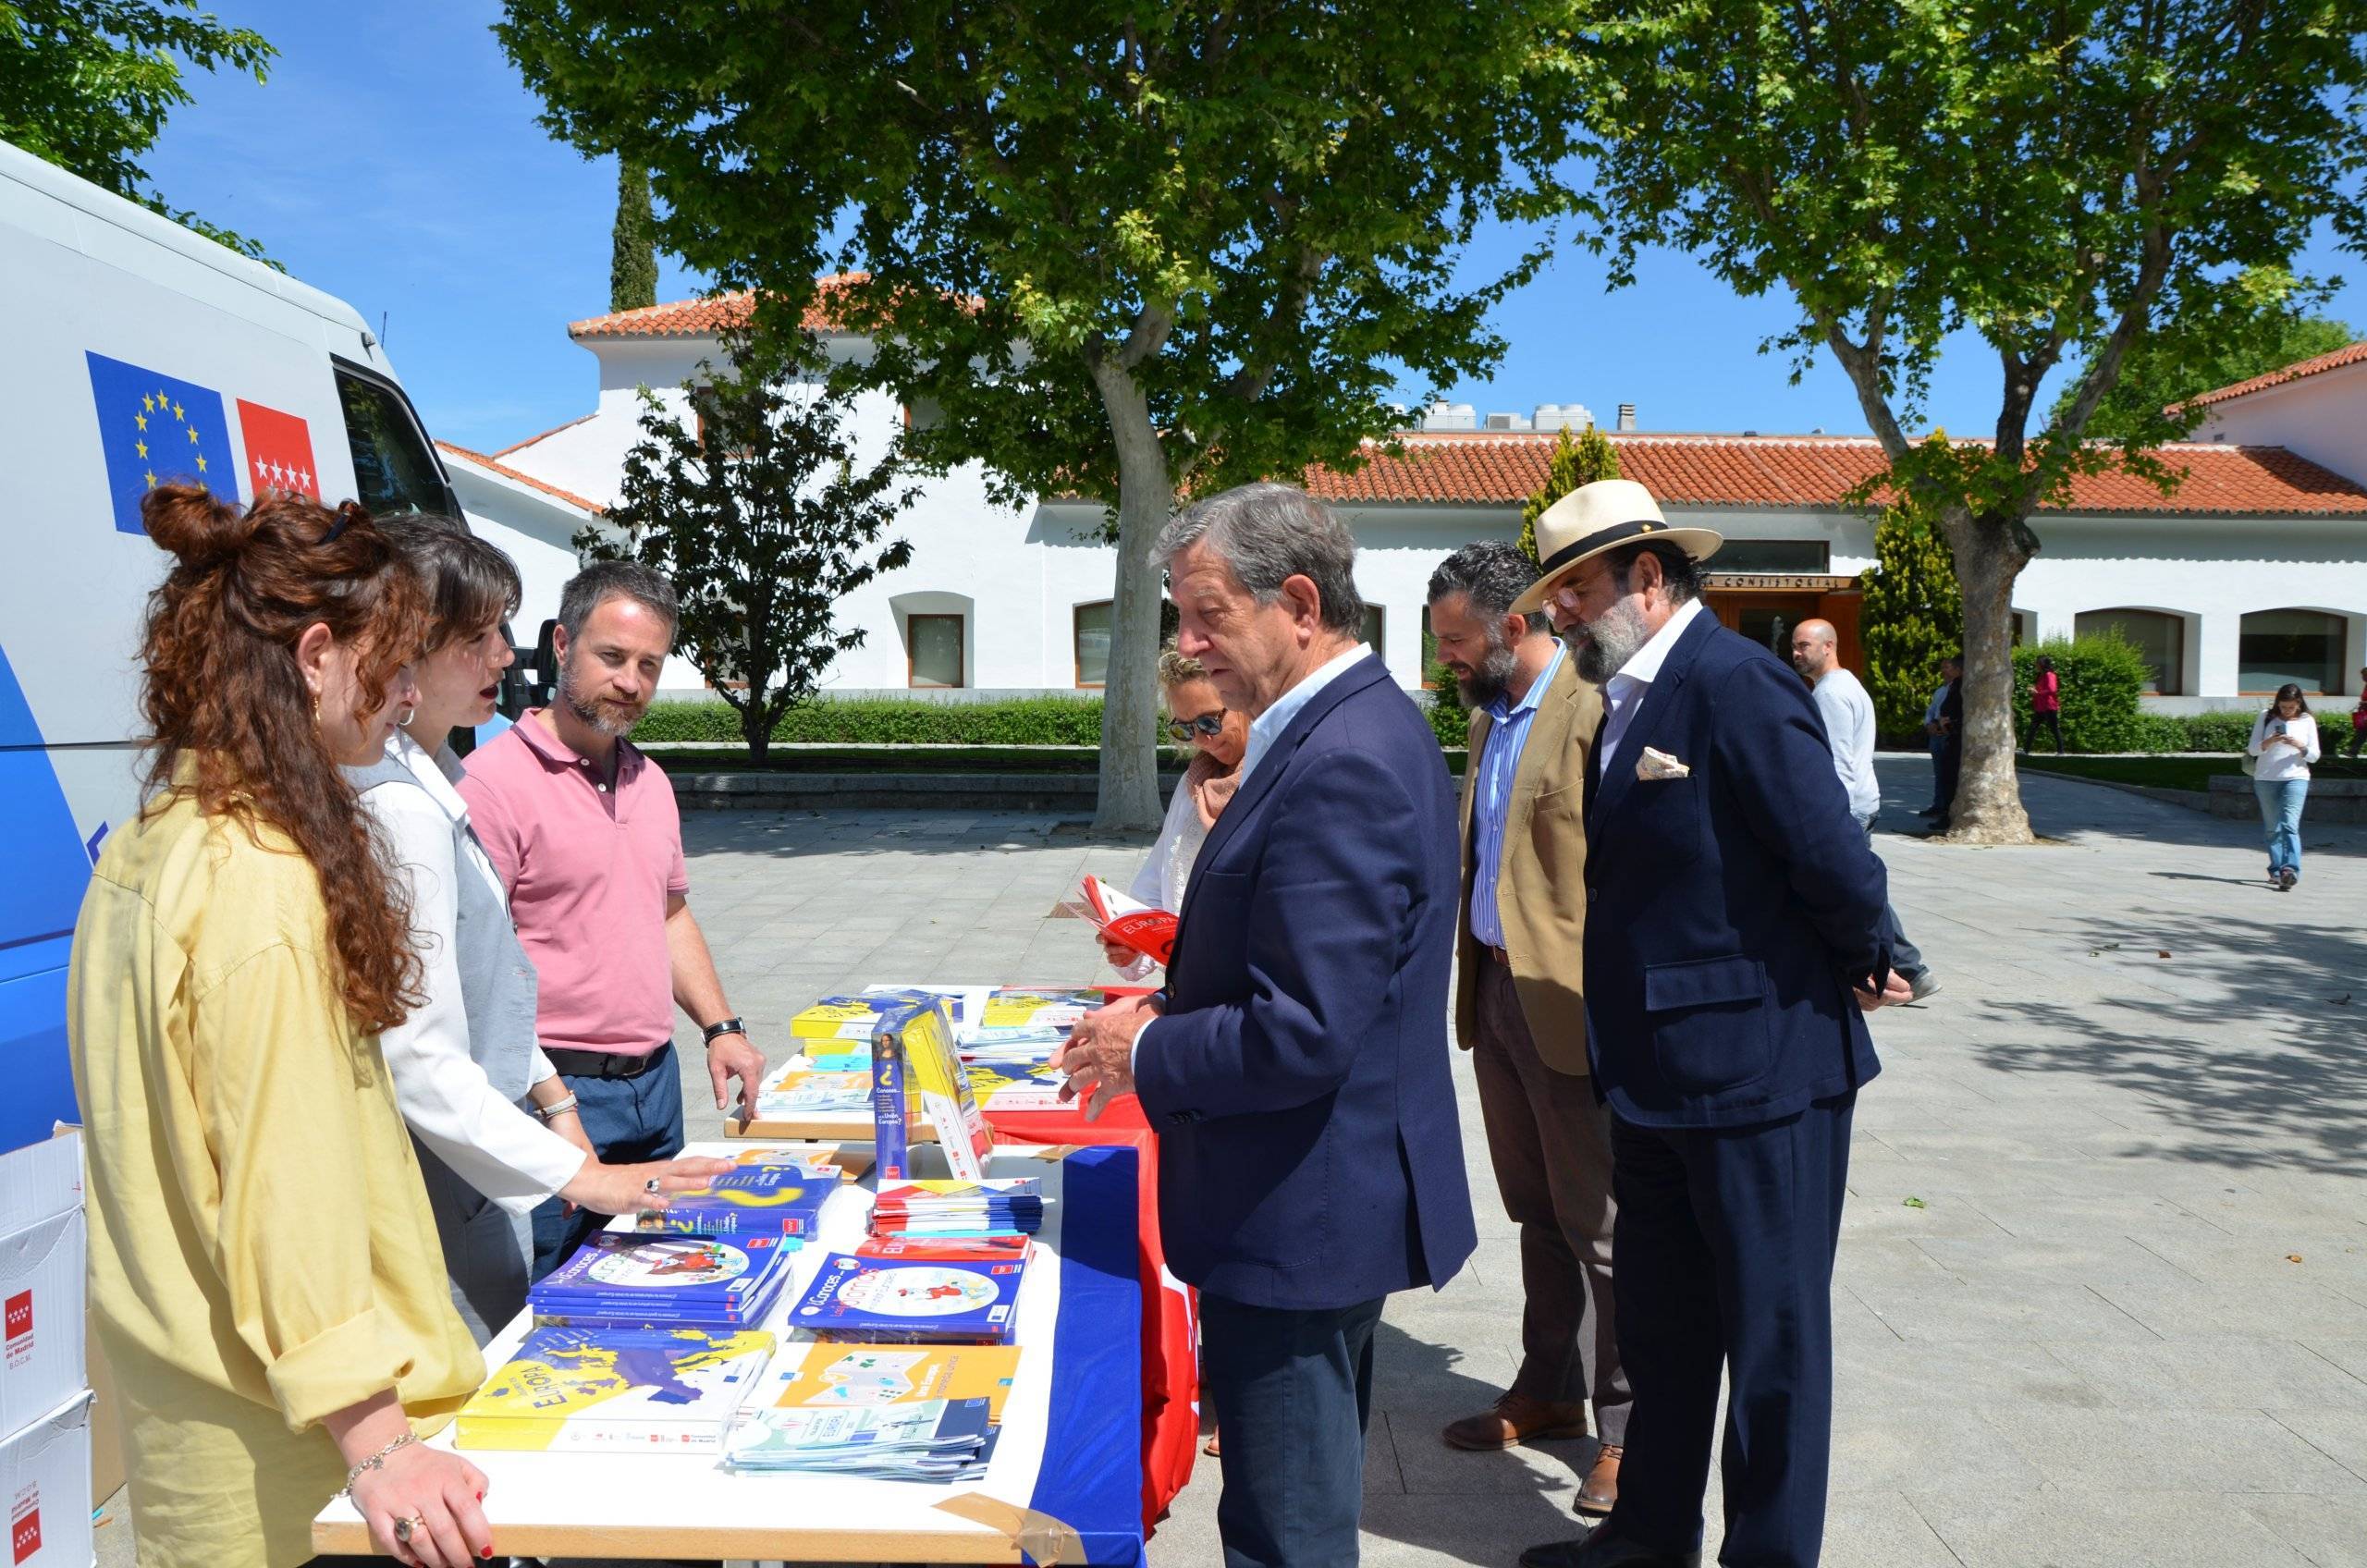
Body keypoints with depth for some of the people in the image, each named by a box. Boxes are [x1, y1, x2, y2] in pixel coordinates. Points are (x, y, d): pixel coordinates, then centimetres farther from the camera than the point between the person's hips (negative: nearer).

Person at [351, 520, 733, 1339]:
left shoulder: (437, 780, 9)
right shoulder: (399, 810, -22)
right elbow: (419, 1065, -25)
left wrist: (550, 1097, 20)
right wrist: (580, 1177, -23)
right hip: (448, 1190, -9)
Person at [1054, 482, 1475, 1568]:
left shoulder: (1341, 765, -24)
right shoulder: (1365, 724, 8)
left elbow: (1302, 1033, -28)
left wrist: (1144, 1054, -13)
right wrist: (1169, 1007, 6)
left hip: (1300, 1220, -10)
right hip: (1332, 1200, 10)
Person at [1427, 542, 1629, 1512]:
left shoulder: (1596, 712, -16)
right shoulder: (1489, 719, 14)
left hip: (1570, 1006, -9)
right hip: (1497, 992, 9)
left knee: (1603, 1225, 3)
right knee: (1538, 1214, 19)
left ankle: (1630, 1428, 18)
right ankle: (1551, 1391, 33)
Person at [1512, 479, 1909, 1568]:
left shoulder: (1736, 684, -19)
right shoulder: (1625, 701, 10)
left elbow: (1837, 863, -21)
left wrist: (1860, 970, -5)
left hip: (1757, 1069, -9)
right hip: (1657, 1072, 9)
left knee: (1773, 1335, 9)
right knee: (1659, 1322, 21)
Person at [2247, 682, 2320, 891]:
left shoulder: (2307, 721, 5)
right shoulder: (2266, 717, 5)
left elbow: (2314, 756, 5)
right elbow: (2252, 749, 3)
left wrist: (2301, 746, -15)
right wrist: (2268, 742, -17)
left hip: (2296, 778, -2)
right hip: (2265, 779, 2)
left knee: (2289, 824, -17)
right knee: (2272, 828, 7)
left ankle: (2290, 870, -26)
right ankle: (2276, 871, 16)